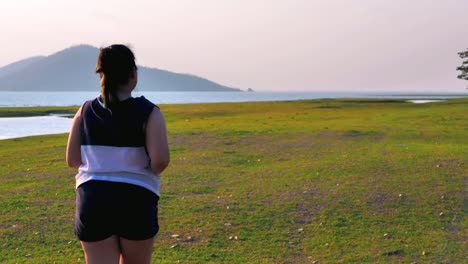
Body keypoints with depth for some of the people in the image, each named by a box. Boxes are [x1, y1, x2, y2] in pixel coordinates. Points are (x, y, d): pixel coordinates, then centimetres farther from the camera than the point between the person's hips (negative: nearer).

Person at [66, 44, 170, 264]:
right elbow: (161, 160, -19)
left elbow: (72, 159, 3)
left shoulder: (85, 111, 2)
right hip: (136, 201, -2)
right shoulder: (149, 112, -9)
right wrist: (151, 172, 3)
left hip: (93, 200, 2)